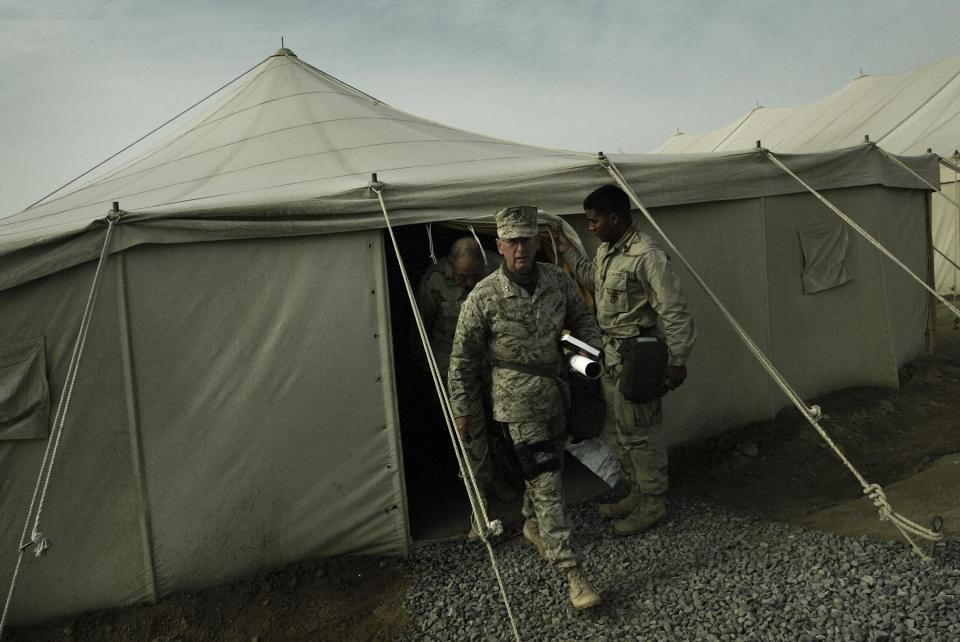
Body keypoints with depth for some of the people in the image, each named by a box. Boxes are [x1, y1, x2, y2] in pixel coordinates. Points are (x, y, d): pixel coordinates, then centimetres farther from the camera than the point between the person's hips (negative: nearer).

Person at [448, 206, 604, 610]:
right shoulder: (483, 298, -17)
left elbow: (581, 318, 13)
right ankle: (571, 572, -3)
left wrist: (592, 349, -7)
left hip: (556, 392, 6)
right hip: (519, 399, -5)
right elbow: (464, 357, -8)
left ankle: (532, 525, 49)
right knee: (546, 482, -8)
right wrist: (463, 410, -3)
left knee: (547, 467, 22)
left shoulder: (557, 281, -5)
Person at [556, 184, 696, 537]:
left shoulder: (647, 256, -21)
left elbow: (674, 311, -19)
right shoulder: (605, 251, 8)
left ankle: (653, 504, 19)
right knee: (616, 430, 19)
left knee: (640, 432, 2)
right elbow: (592, 279, 30)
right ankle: (637, 494, 35)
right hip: (611, 355, 10)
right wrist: (566, 250, 23)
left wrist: (677, 360, -18)